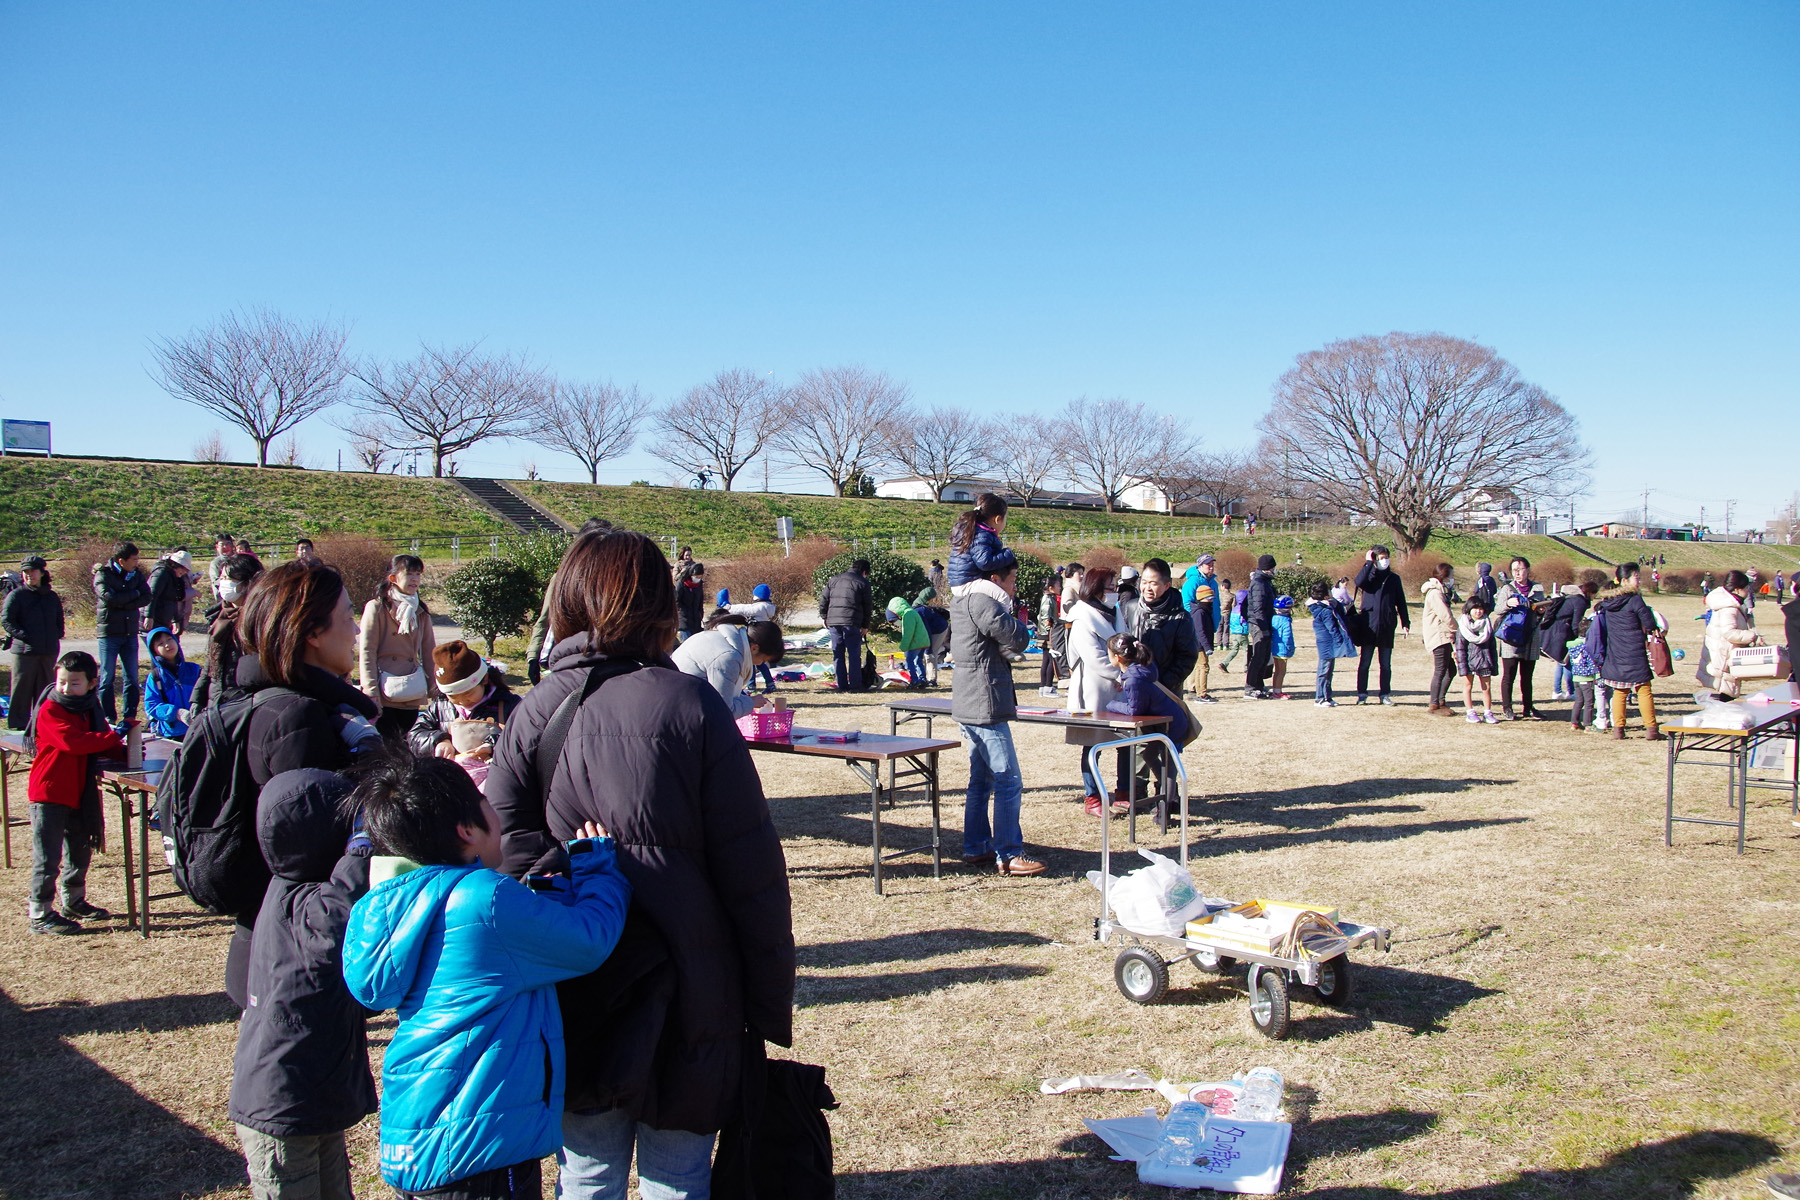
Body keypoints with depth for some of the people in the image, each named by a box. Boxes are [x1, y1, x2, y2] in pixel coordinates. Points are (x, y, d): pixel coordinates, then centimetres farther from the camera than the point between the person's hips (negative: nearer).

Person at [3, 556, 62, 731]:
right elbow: (6, 620, -7)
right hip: (24, 651, -5)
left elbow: (59, 621, 25)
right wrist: (23, 636, -15)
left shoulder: (52, 597, 16)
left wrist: (57, 635, 8)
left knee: (46, 689, 9)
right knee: (22, 688, -3)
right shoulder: (16, 595, 0)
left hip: (49, 651, 5)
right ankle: (18, 722, 3)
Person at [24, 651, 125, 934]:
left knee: (80, 850, 18)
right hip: (49, 793, -8)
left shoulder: (90, 709, 9)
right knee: (48, 857, -4)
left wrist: (125, 749, -10)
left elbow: (101, 745, 11)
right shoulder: (50, 709, -14)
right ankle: (40, 914, 4)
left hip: (79, 793, 8)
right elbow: (73, 741, -28)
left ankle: (73, 901, 34)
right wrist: (115, 735, -28)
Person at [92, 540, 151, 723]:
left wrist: (123, 604, -16)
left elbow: (146, 597, -4)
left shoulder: (136, 574, 7)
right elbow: (109, 598, -21)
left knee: (132, 677, 5)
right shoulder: (103, 575, -7)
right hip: (109, 633, -4)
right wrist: (134, 593, -8)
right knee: (107, 678, 1)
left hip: (130, 632, 4)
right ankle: (109, 719, 6)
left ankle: (129, 717, 11)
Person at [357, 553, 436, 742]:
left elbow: (428, 652, 14)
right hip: (384, 697, -5)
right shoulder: (376, 607, -3)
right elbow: (366, 652, -7)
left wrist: (433, 688, 8)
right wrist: (371, 691, -12)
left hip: (412, 697, 5)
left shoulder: (421, 612, 13)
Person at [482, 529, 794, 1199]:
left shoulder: (538, 706, -2)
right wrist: (771, 1005, -1)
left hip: (571, 999, 3)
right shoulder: (691, 704, -11)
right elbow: (752, 870, -9)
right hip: (684, 995, -2)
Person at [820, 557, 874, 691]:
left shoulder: (833, 579, 15)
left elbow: (824, 601, 14)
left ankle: (842, 685, 9)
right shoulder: (863, 582, 3)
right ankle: (855, 685, 0)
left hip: (833, 621, 4)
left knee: (838, 655, 8)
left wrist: (825, 618, 22)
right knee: (854, 654, 1)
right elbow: (868, 606, 4)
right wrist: (865, 625, 12)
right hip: (852, 622, -4)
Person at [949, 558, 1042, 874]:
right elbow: (1018, 638, -17)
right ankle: (1008, 855, -2)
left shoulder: (962, 600, 17)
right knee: (1009, 782, -6)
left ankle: (976, 848, 22)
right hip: (985, 706, -11)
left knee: (981, 780, 16)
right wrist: (1017, 623, 3)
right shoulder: (981, 600, -16)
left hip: (969, 705, 11)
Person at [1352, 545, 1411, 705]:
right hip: (1369, 625, -2)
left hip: (1387, 627, 2)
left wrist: (1405, 622, 10)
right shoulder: (1369, 575, 3)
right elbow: (1359, 582, -21)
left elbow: (1401, 601, 13)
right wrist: (1368, 562, -16)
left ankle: (1385, 694, 14)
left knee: (1386, 664, 7)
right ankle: (1362, 694, 6)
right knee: (1364, 662, 1)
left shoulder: (1394, 578, 10)